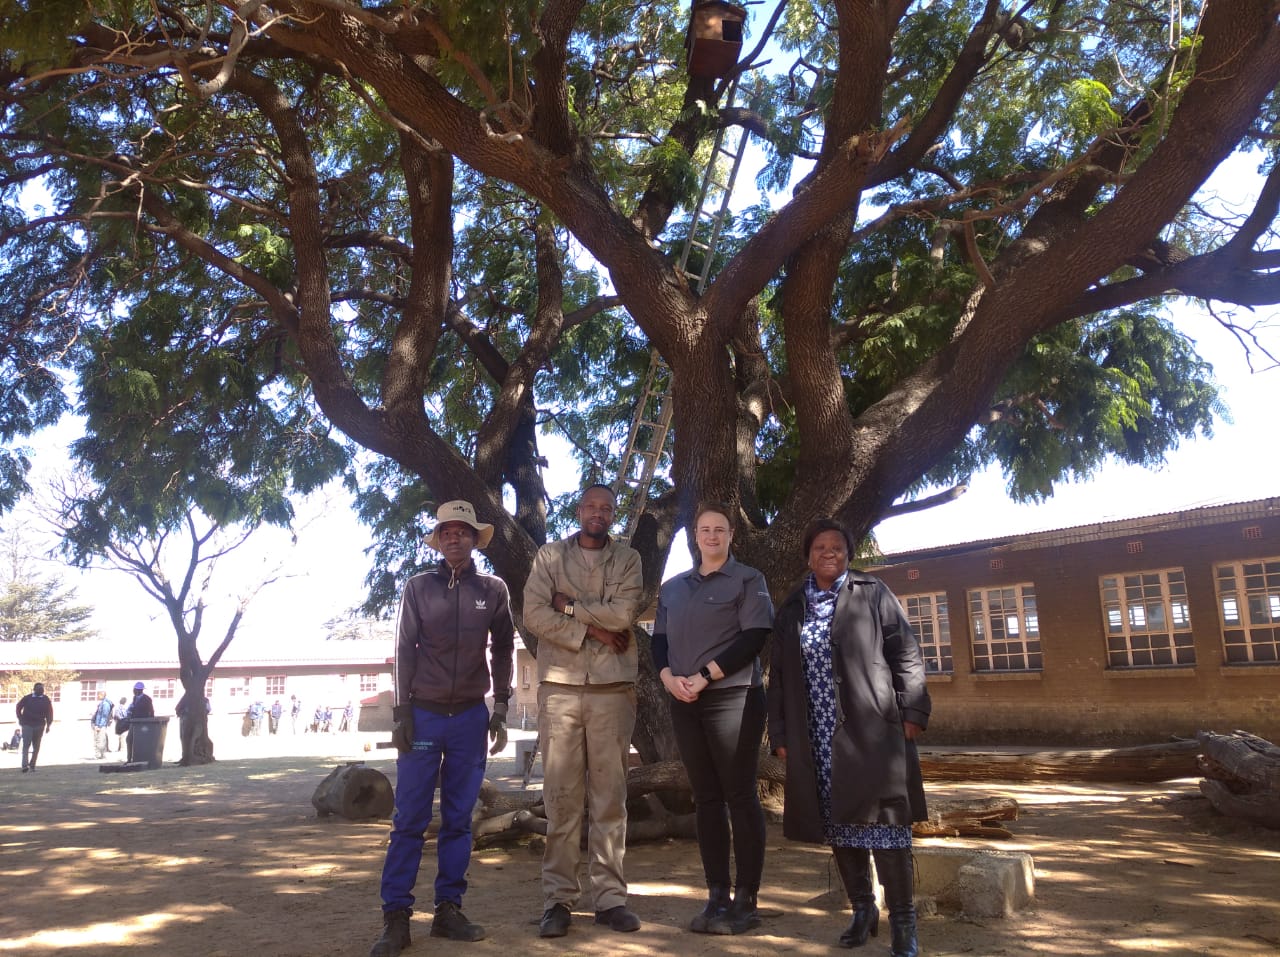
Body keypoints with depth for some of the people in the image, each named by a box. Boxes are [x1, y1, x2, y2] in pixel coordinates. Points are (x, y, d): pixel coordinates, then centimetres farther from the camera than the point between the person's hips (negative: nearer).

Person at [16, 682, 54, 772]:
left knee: (36, 747, 6)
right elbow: (19, 707, 13)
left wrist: (48, 725, 2)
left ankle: (32, 765, 16)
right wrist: (20, 719, 5)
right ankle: (25, 765, -17)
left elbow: (49, 713, 8)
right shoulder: (27, 698, 1)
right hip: (27, 725, -2)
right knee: (26, 745, -11)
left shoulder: (46, 700, 5)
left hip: (39, 725, 2)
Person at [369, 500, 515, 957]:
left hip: (471, 716, 1)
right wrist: (401, 714, -5)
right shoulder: (418, 587, 1)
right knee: (409, 820, -1)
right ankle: (396, 916, 6)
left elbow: (503, 651, 9)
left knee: (459, 819, 7)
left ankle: (448, 910, 16)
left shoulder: (493, 590, 4)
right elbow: (404, 653, 1)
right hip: (423, 713, -1)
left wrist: (500, 710, 5)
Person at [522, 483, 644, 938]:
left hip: (613, 687, 1)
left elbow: (623, 614, -7)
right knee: (561, 796, 2)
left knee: (610, 795, 5)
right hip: (560, 685, 0)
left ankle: (610, 896, 12)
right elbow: (534, 615, -5)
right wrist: (591, 630, -9)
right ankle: (558, 899, 10)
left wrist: (570, 606, -4)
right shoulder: (550, 555, 7)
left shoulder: (627, 559, 9)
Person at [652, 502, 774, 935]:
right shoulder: (672, 587, 17)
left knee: (740, 796, -3)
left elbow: (755, 637, -8)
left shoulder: (748, 580, 3)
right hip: (684, 703, 5)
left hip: (733, 698, -4)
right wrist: (668, 677, -8)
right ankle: (717, 896, 12)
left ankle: (746, 901, 2)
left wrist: (705, 676, -14)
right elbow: (659, 639, 13)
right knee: (706, 797, 6)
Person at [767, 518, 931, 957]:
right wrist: (779, 735, 10)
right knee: (838, 823, 8)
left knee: (882, 820, -5)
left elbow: (906, 654, 1)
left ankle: (902, 920, 3)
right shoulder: (791, 608, 13)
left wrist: (913, 711, -7)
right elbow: (778, 677, 14)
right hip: (816, 738, 4)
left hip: (871, 731, -3)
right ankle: (862, 909, 22)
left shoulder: (873, 594, 4)